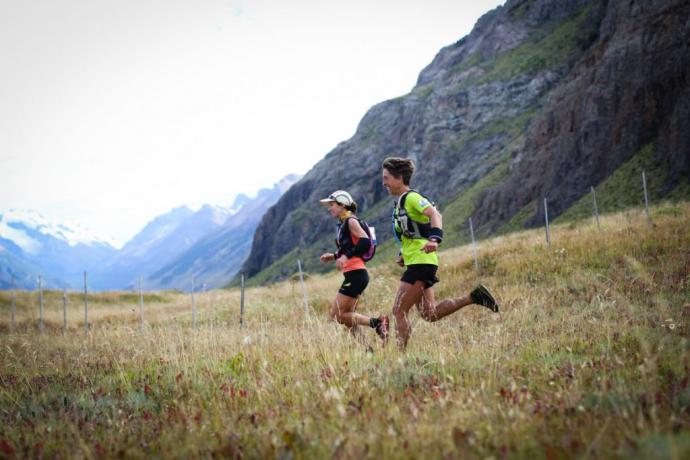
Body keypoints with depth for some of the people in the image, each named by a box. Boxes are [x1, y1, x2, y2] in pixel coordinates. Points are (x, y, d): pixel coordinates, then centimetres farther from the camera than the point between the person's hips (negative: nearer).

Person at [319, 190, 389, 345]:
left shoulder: (351, 221, -8)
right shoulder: (342, 224, 19)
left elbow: (365, 242, -20)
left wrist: (346, 256, -24)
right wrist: (334, 256, 12)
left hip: (356, 274, -10)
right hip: (353, 275, 10)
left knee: (337, 315, -7)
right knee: (348, 316, 11)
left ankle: (377, 322, -14)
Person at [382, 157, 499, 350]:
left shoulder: (411, 197, -10)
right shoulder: (400, 202, 19)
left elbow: (434, 214, -27)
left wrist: (435, 239, -43)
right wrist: (404, 254, 16)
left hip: (421, 262, -10)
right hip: (416, 263, 10)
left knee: (399, 311, -9)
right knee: (429, 314, 11)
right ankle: (473, 297, 12)